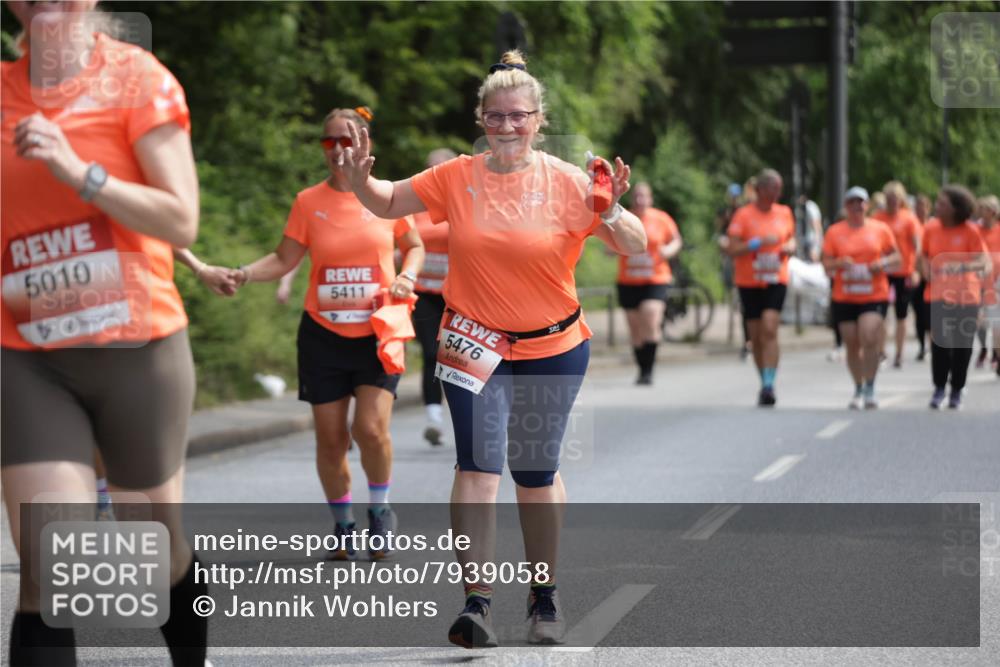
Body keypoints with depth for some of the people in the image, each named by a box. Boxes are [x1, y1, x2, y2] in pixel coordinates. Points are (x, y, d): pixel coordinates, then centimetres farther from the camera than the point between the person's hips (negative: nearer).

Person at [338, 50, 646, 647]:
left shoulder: (568, 182, -8)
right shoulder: (456, 178, -2)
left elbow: (636, 248, -9)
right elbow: (388, 203, 10)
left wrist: (612, 212, -28)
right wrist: (360, 178, -10)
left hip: (553, 351, 0)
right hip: (476, 349, 0)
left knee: (537, 475, 12)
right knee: (479, 468, -14)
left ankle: (545, 596, 29)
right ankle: (476, 602, -14)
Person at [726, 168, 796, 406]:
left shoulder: (785, 213, 7)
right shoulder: (743, 215, -4)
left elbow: (791, 238, 22)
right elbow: (733, 249, -10)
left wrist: (790, 247, -1)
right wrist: (758, 243, -22)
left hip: (776, 281, 1)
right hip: (749, 282, -1)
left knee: (770, 330, -16)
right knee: (756, 336, 5)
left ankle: (769, 384, -20)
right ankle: (765, 383, 20)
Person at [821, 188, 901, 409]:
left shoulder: (880, 229, 5)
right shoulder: (835, 231, 5)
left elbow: (896, 256, 11)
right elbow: (826, 263, 5)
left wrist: (883, 263, -10)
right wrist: (839, 263, -16)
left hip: (875, 296, -2)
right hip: (844, 298, 2)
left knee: (869, 339, -17)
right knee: (852, 345, 6)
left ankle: (870, 389, -7)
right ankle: (858, 390, 20)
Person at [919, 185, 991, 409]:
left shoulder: (970, 231, -5)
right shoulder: (931, 228, 3)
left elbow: (983, 262, -8)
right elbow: (924, 254, 18)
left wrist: (963, 266, -26)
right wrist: (926, 270, -4)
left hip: (965, 295, -1)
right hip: (938, 294, 1)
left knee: (962, 344, 3)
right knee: (939, 342, -7)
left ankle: (956, 391, 16)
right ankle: (939, 388, 8)